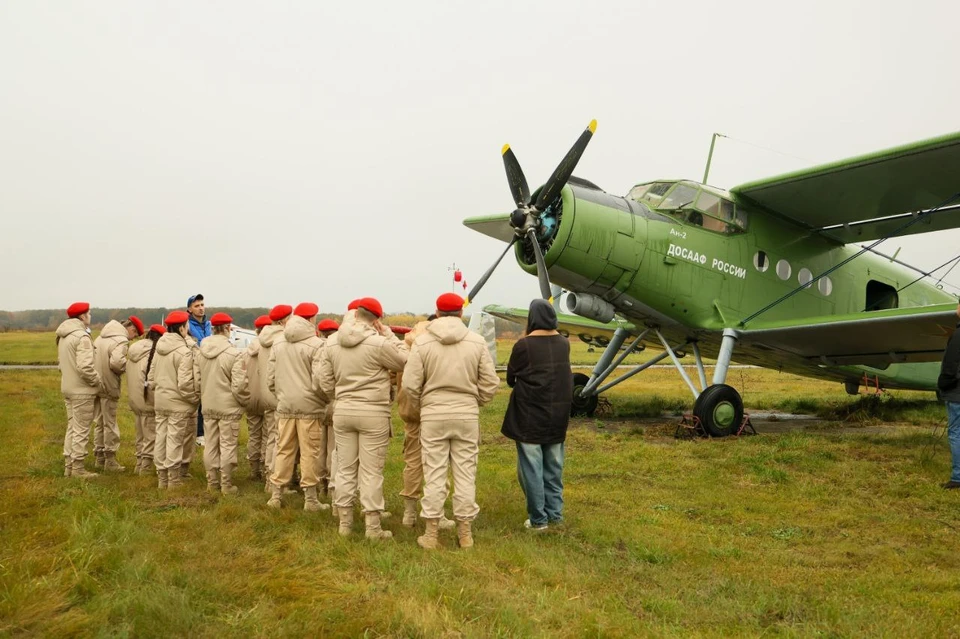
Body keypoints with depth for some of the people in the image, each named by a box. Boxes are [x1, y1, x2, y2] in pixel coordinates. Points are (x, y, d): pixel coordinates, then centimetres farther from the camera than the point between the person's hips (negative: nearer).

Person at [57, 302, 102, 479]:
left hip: (68, 388, 9)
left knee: (72, 427, 17)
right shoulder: (81, 337, -19)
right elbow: (85, 367, -26)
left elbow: (60, 363, 17)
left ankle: (68, 465, 23)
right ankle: (77, 467, 5)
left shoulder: (63, 337, 11)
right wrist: (97, 381, -12)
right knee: (81, 430, 0)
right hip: (82, 391, -9)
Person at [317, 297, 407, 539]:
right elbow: (405, 361, -2)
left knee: (346, 469, 13)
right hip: (373, 413, -5)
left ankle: (344, 523, 21)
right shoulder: (378, 342, -16)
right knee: (371, 472, 2)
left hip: (343, 411, 5)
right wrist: (388, 334, 2)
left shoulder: (331, 343, 2)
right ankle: (373, 526, 8)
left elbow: (325, 385, 7)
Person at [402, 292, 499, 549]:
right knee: (466, 473, 8)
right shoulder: (477, 342, -2)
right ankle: (465, 532, 16)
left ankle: (431, 533, 12)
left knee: (434, 474, 6)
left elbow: (410, 384, -6)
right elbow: (490, 384, -1)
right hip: (467, 415, 1)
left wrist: (420, 407, 12)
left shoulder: (422, 342, -5)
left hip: (433, 415, -1)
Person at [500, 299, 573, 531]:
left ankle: (538, 519, 6)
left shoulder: (524, 345, -14)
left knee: (531, 467, 3)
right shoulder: (564, 344, 0)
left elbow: (510, 378, -2)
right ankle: (555, 512, 23)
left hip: (530, 413, -5)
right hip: (558, 413, 5)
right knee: (554, 466, 16)